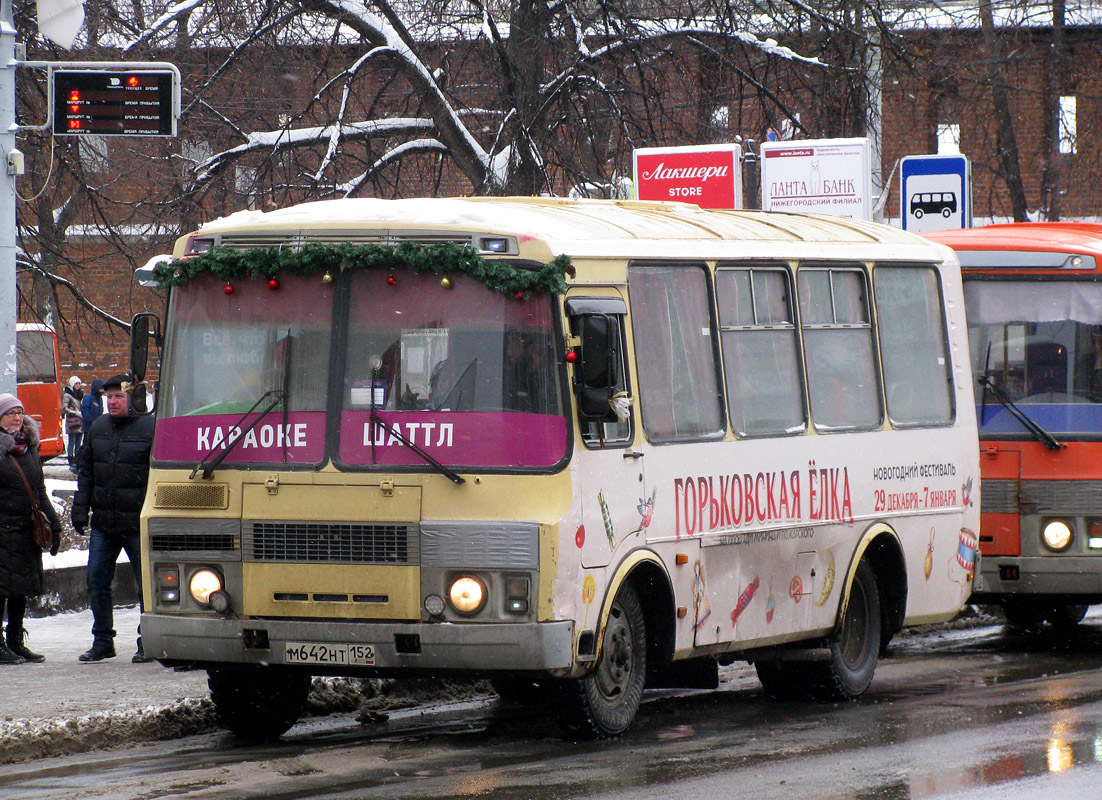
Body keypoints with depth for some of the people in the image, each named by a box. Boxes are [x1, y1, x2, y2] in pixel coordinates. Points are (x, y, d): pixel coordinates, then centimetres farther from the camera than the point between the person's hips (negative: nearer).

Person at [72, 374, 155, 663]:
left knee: (147, 583, 0)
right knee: (97, 580, 5)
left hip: (139, 523, -5)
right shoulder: (97, 429, 12)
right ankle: (102, 642, 16)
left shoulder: (150, 428, -4)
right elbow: (85, 473, 17)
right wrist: (80, 511, 9)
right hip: (103, 522, 5)